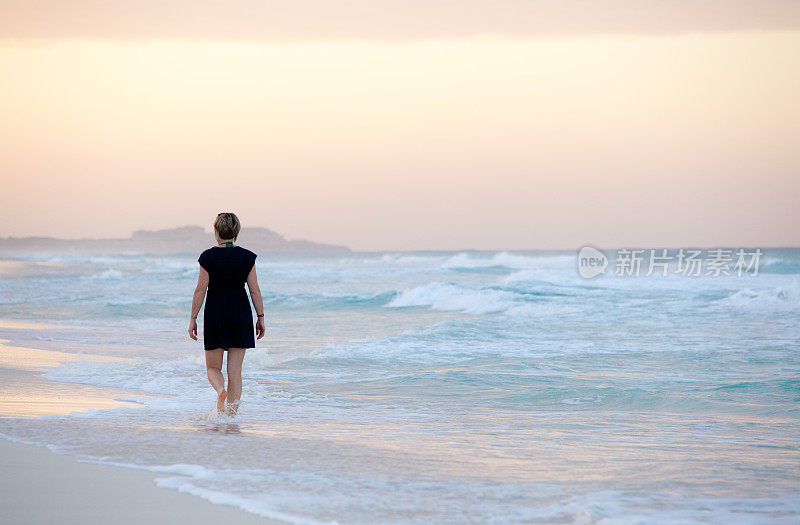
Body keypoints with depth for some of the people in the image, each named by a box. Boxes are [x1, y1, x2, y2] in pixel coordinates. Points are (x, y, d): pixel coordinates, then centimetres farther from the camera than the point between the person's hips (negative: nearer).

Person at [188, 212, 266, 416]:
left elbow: (200, 290, -7)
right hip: (240, 315, 1)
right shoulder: (246, 257, -1)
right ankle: (231, 413, 1)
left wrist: (193, 319, -1)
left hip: (215, 314, -1)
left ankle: (220, 389, -22)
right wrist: (260, 317, 7)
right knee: (235, 370, 6)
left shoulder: (208, 257, -6)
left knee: (213, 367, 10)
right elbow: (255, 291, -1)